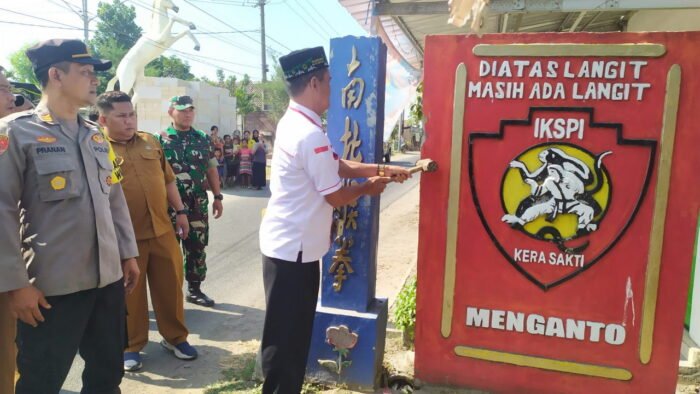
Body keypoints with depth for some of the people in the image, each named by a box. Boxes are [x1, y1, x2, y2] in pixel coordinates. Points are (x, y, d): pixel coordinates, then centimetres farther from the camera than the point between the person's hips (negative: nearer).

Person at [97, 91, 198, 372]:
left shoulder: (150, 142, 11)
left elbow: (168, 179, 16)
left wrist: (180, 211, 13)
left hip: (162, 230, 5)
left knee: (170, 285, 12)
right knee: (130, 293, 8)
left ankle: (175, 337, 30)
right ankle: (130, 346, 26)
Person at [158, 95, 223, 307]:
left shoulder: (203, 139, 8)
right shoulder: (160, 139, -2)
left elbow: (211, 170, 12)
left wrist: (217, 197, 8)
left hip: (198, 204, 3)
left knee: (197, 248, 10)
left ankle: (194, 289, 24)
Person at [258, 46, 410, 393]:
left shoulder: (293, 123, 8)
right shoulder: (310, 135, -23)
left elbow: (339, 166, 11)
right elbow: (336, 196, -16)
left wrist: (380, 169, 3)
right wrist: (369, 187, 2)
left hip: (284, 243, 10)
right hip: (294, 248, -10)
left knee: (287, 332, 22)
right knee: (288, 336, 4)